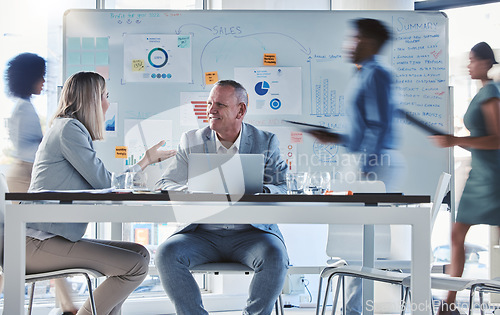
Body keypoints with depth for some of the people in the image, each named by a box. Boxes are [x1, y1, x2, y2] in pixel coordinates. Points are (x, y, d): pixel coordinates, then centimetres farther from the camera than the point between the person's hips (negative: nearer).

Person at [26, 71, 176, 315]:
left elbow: (100, 185, 20)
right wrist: (146, 160, 3)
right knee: (136, 266, -17)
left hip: (55, 238, 10)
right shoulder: (69, 128, -9)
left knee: (139, 253, 5)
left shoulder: (73, 129, 21)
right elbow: (105, 183, -11)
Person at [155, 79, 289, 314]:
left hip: (250, 232, -1)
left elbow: (281, 188, 0)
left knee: (275, 256, -32)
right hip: (202, 232, 2)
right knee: (166, 253, -26)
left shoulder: (266, 142, 7)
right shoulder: (191, 141, 10)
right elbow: (164, 185, 5)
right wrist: (192, 191, -18)